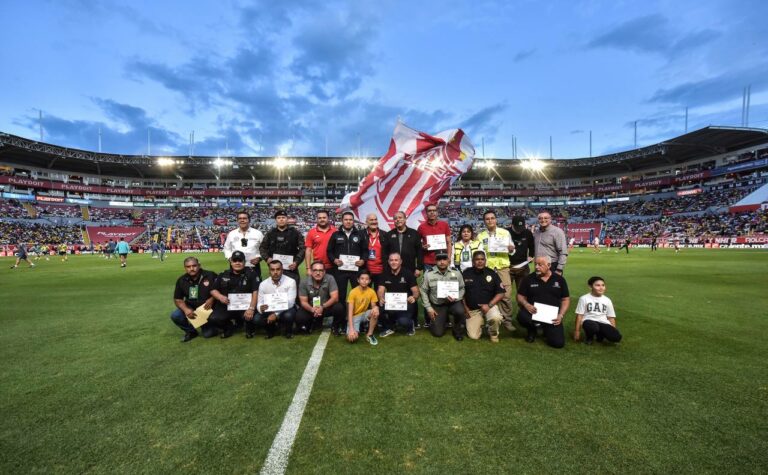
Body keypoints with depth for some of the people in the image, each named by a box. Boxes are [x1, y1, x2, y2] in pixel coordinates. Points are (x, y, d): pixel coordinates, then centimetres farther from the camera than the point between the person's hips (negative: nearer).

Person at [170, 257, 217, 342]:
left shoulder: (210, 275, -11)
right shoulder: (181, 280, -1)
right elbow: (177, 299, 1)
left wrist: (212, 299, -26)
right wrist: (185, 309, -18)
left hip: (208, 309, -4)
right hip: (191, 309, 4)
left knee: (208, 334, -15)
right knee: (175, 315, -23)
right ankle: (191, 331, 5)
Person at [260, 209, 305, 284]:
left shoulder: (295, 232, 4)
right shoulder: (270, 233, 11)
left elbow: (302, 248, 1)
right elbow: (262, 247, 16)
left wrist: (297, 261, -9)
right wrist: (267, 258, -1)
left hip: (291, 269, -2)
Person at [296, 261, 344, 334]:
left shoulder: (330, 279, -18)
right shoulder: (304, 283, -14)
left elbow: (335, 297, -22)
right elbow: (303, 302, -13)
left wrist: (322, 307, -38)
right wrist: (312, 309, -35)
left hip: (327, 307, -1)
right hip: (311, 309, 1)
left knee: (339, 308, -31)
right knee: (299, 317, -26)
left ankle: (336, 327, 3)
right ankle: (315, 323, 11)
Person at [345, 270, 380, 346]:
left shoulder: (371, 292, -9)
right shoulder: (353, 292, -17)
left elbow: (373, 306, -2)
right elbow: (350, 311, -21)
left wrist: (375, 307, -30)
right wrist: (351, 329, -31)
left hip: (364, 314, 3)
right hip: (354, 316, -3)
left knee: (375, 312, -31)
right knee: (352, 338, -27)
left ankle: (369, 334, -10)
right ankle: (356, 330, 11)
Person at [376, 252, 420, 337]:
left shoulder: (408, 274, -4)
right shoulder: (385, 274, 4)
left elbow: (416, 291, -8)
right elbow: (381, 290, -7)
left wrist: (414, 297, -33)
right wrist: (381, 298, -31)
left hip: (405, 303, -3)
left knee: (403, 321, -31)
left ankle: (410, 325, 12)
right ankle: (389, 327, 5)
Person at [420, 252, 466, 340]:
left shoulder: (456, 273, -4)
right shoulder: (428, 274, -8)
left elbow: (462, 288, 3)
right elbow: (423, 291, -1)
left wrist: (456, 298, -17)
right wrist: (429, 308, -5)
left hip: (453, 303, 0)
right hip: (437, 305, 0)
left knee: (460, 311, -34)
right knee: (438, 333, -7)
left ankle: (458, 331, -2)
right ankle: (443, 319, 29)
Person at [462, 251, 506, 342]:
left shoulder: (492, 274, -1)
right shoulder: (466, 274, -1)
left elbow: (501, 293, -1)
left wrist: (489, 305, -13)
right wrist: (465, 308, -3)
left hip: (489, 306, -1)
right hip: (472, 309, 1)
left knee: (496, 318, -35)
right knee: (473, 336, -11)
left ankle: (493, 333, 1)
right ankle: (480, 323, 24)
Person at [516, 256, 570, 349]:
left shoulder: (559, 279, 4)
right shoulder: (529, 279, 1)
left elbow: (565, 299, 7)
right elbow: (520, 296, 4)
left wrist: (560, 315, -8)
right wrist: (526, 304, -19)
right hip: (533, 312, 0)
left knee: (558, 343, -16)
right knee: (522, 316, -34)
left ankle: (547, 330, 22)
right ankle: (532, 330, 4)